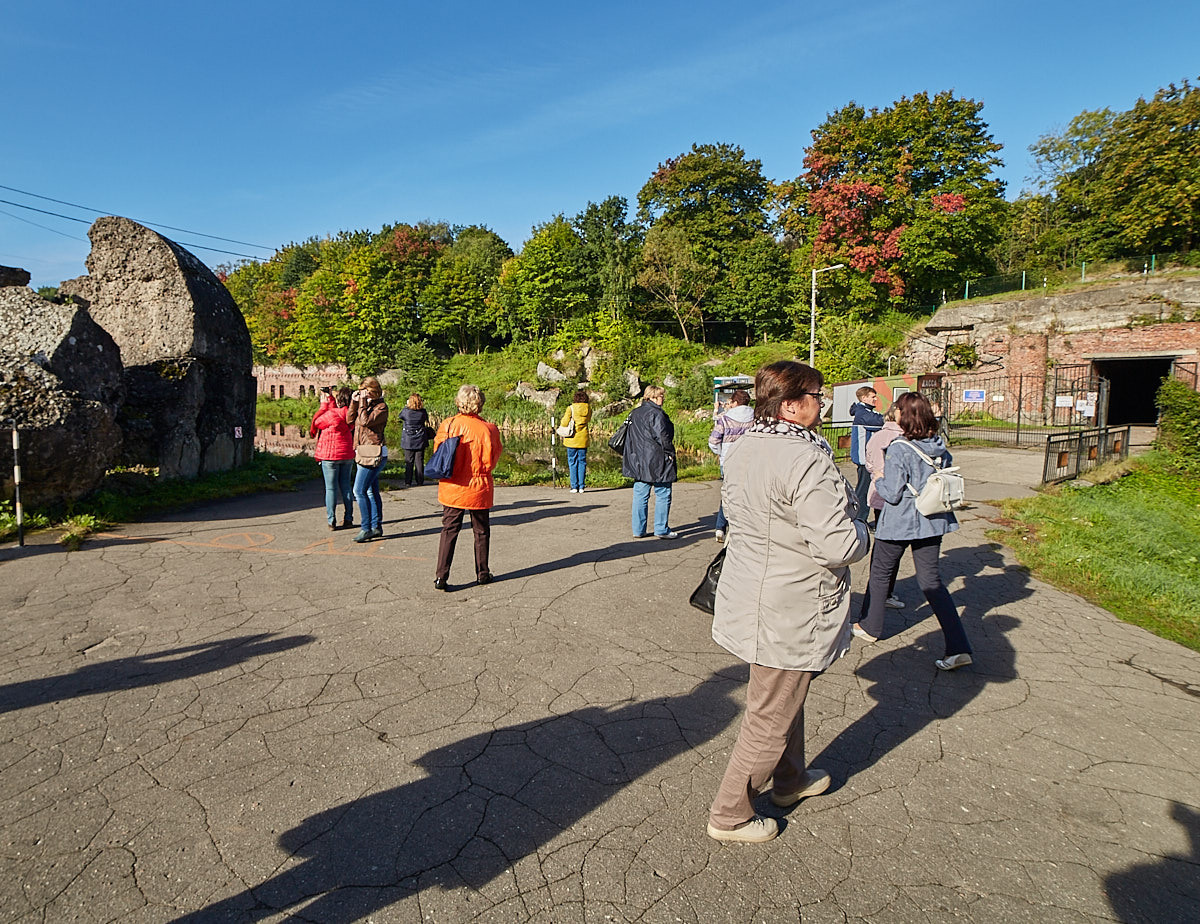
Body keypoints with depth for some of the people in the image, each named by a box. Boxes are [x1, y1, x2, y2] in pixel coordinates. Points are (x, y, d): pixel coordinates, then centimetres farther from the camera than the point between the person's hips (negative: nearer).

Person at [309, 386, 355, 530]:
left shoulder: (332, 414, -18)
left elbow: (317, 421, 0)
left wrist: (324, 404, 7)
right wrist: (330, 399, 20)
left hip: (330, 455, -5)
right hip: (347, 455, 5)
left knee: (331, 487, 2)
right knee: (346, 486, 13)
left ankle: (331, 521, 4)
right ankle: (348, 519, 15)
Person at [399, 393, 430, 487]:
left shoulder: (406, 411, -11)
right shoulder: (423, 412, -7)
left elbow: (400, 416, 10)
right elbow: (427, 420, 11)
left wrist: (406, 407, 18)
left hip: (408, 441, -1)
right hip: (420, 440, 1)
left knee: (409, 462, 5)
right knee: (419, 461, 8)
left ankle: (408, 482, 5)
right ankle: (420, 481, 11)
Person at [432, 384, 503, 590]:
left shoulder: (448, 425, -7)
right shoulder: (488, 429, -13)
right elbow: (489, 462, -9)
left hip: (452, 488, 2)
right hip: (478, 488, -1)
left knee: (449, 530, 10)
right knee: (481, 531, 14)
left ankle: (441, 575, 4)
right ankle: (482, 573, 23)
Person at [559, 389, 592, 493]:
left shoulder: (571, 408, -9)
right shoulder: (588, 409, 1)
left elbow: (564, 423, -7)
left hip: (572, 439, -3)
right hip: (583, 440, 3)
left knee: (572, 462, 5)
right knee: (582, 462, 9)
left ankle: (574, 487, 3)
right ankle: (581, 487, 7)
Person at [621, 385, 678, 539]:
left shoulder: (634, 413, 14)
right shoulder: (656, 414, -14)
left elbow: (629, 437, 19)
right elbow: (662, 436, -19)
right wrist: (670, 453, -7)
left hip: (638, 462, 8)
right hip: (656, 462, -8)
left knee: (640, 496, 10)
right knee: (663, 495, 3)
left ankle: (638, 530, 13)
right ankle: (662, 529, 7)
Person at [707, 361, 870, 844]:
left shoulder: (741, 448, 1)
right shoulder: (808, 461, -27)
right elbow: (840, 546, -27)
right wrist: (861, 530, -6)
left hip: (750, 590, 9)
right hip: (789, 612, -9)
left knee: (786, 695, 29)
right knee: (771, 716, 9)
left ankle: (791, 778, 50)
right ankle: (730, 815, 25)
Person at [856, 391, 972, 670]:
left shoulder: (899, 450, -19)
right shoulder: (940, 448, 1)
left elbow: (892, 494, -18)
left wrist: (878, 480, 0)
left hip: (900, 522, -6)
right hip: (932, 521, 6)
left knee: (881, 573, 15)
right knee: (931, 580, 9)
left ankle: (869, 626, 31)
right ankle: (958, 648, 2)